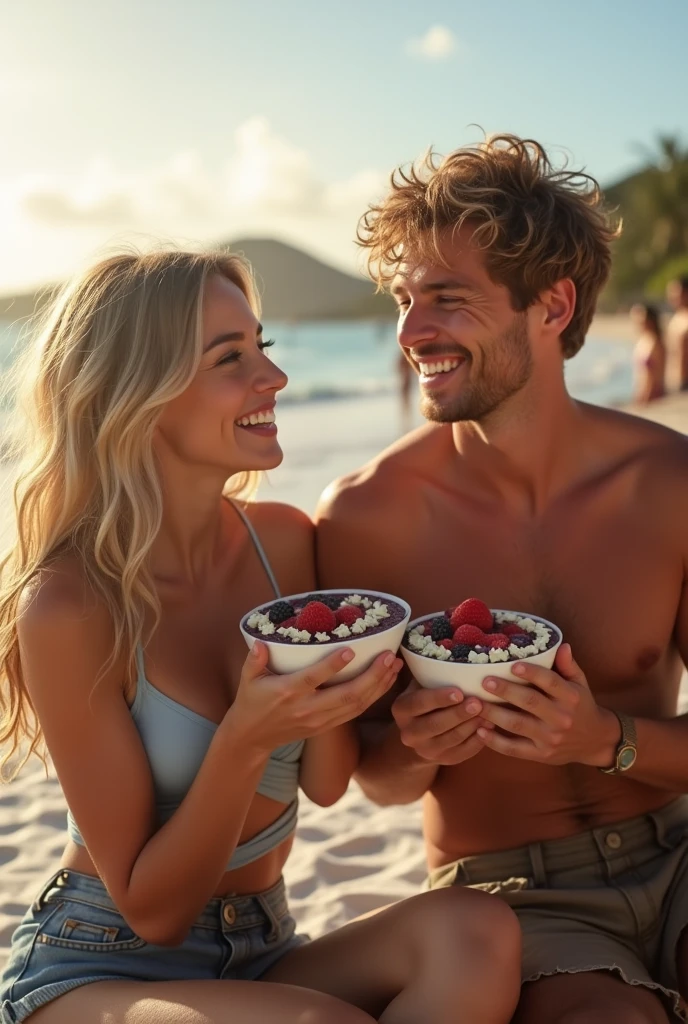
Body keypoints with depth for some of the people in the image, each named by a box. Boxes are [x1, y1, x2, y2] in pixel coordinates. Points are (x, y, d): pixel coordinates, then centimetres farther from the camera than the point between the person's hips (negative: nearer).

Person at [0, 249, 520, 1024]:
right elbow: (151, 909, -15)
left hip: (261, 953, 5)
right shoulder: (68, 606, -21)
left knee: (476, 937, -23)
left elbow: (325, 784, 1)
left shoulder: (284, 541, -6)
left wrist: (331, 690, -20)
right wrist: (245, 741, -31)